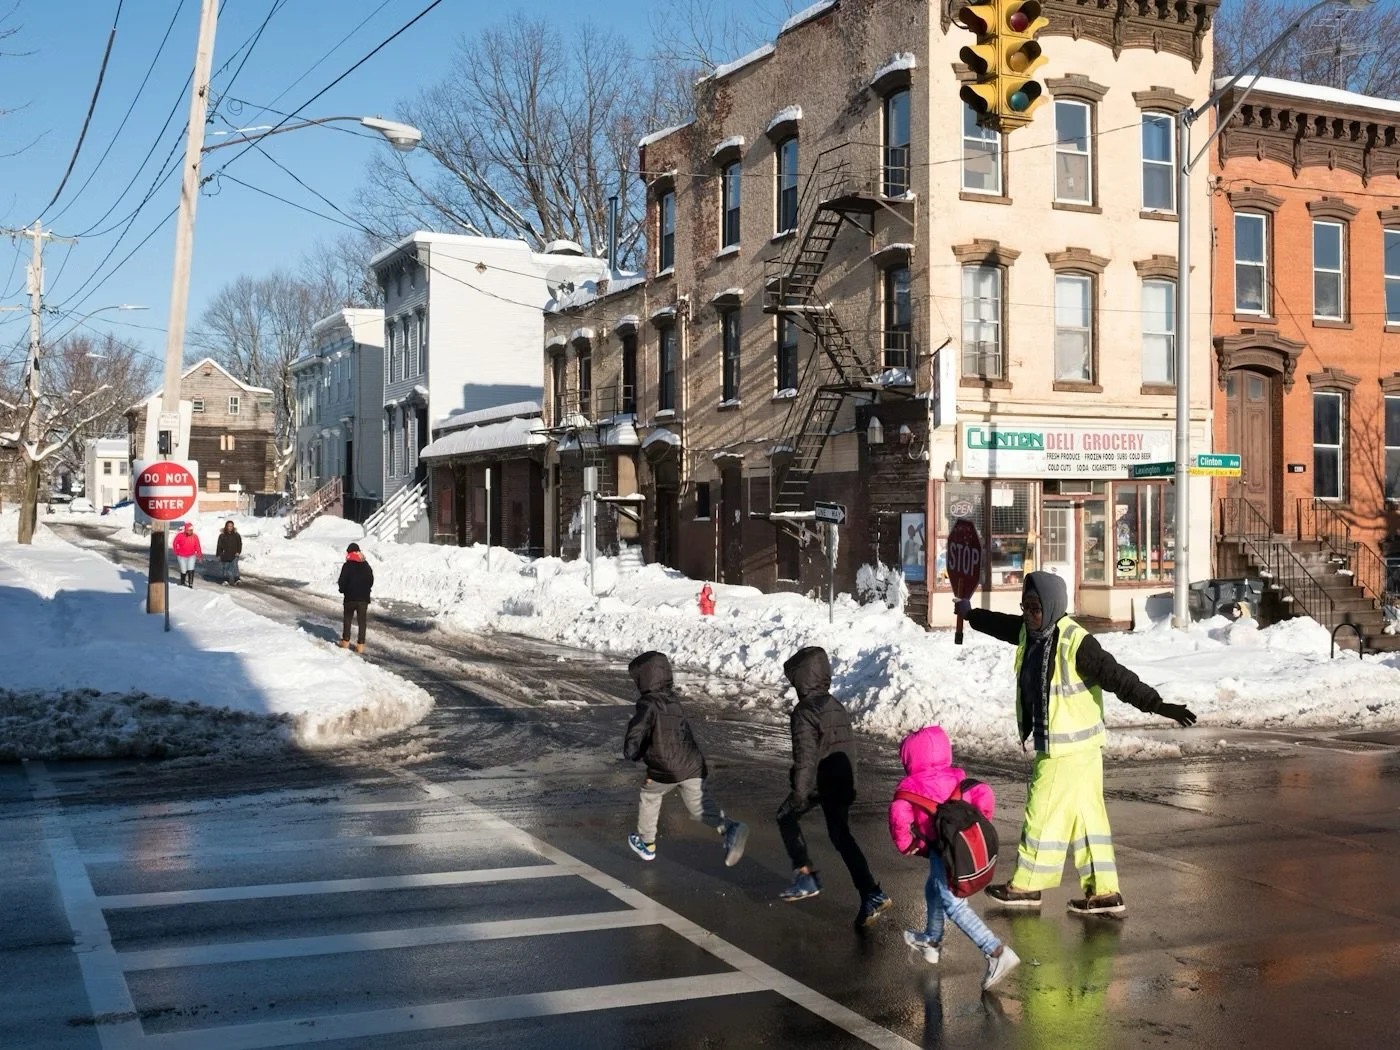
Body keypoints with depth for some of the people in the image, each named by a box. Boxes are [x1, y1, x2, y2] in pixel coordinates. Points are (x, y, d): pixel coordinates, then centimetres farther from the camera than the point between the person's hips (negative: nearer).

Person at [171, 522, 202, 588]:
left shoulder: (195, 537, -9)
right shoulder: (180, 535, -13)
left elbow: (197, 547, -6)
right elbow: (174, 543, 2)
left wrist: (199, 556, -11)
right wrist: (176, 552, 5)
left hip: (191, 556, 1)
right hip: (182, 557, -1)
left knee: (191, 570, -12)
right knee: (184, 571, 2)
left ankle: (190, 584, -6)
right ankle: (183, 583, 24)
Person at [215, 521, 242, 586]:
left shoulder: (236, 535, 1)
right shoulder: (222, 536, 0)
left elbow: (239, 544, 6)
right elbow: (219, 545, 4)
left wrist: (238, 552, -6)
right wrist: (218, 555, 3)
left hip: (234, 555, -1)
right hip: (225, 555, 1)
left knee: (235, 566, -17)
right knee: (226, 568, 9)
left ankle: (236, 579, -21)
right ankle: (226, 580, 20)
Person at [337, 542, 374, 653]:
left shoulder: (347, 566, -9)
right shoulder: (366, 565, 5)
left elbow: (342, 582, -10)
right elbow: (371, 581, 10)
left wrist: (343, 590, 10)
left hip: (350, 597, -3)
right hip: (364, 598, 3)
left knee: (347, 619, 14)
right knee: (362, 621, 4)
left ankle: (345, 641, 17)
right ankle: (361, 645, 1)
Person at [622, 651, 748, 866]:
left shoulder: (648, 704, -7)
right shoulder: (673, 701, 18)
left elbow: (637, 729, -23)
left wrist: (631, 752, -5)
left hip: (665, 770, -5)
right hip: (692, 765, 5)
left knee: (650, 797, 22)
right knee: (700, 806, 4)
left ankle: (647, 844, 36)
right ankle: (729, 828, -26)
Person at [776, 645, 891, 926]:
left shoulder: (805, 712, -15)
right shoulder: (837, 706, 10)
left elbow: (805, 757, -21)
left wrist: (798, 794, -19)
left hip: (818, 784, -7)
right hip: (842, 784, 7)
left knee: (786, 816, 18)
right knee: (841, 836, 14)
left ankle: (805, 875, 11)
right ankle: (871, 894, 4)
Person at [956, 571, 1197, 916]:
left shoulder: (1076, 642, -22)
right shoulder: (1028, 631, 4)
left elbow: (1117, 678, -24)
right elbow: (1001, 625, 26)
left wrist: (1159, 706, -30)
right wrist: (971, 613, 43)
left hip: (1071, 747, -8)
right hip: (1050, 744, 8)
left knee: (1044, 814, 2)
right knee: (1086, 816, 11)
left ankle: (1026, 885, 17)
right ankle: (1103, 891, 16)